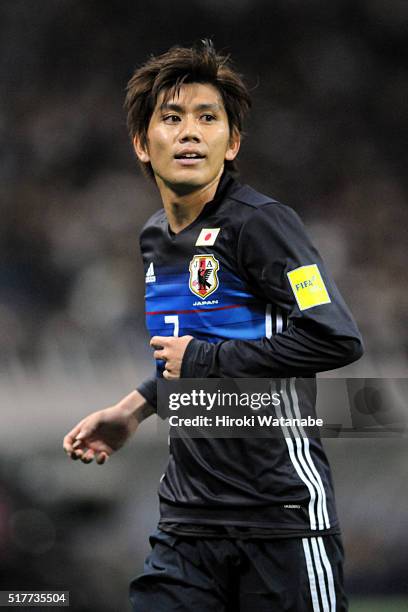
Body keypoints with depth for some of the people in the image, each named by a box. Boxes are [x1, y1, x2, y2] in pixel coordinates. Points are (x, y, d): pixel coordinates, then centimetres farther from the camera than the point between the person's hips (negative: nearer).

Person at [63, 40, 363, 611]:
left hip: (280, 516, -7)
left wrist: (204, 360, -15)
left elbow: (337, 339, -22)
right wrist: (132, 411, 20)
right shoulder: (156, 238, 14)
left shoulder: (259, 223, -11)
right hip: (187, 517, 7)